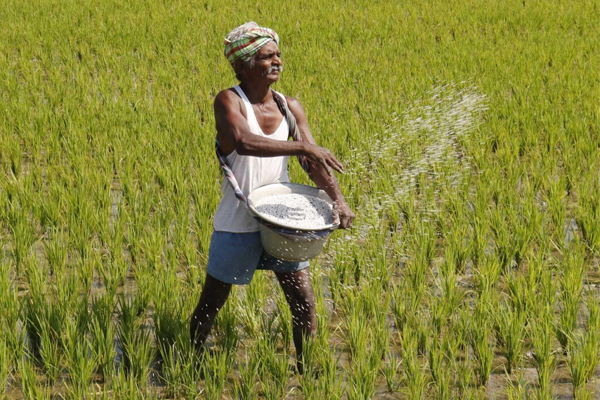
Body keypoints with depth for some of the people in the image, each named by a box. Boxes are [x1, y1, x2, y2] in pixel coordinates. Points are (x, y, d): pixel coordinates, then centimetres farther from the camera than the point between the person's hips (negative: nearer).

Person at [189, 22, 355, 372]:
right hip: (238, 223, -4)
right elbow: (243, 142, -35)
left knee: (304, 303, 4)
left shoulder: (290, 107, 1)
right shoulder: (229, 101, -15)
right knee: (211, 305, 10)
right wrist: (303, 147, -37)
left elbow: (315, 162, 0)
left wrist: (337, 198, -17)